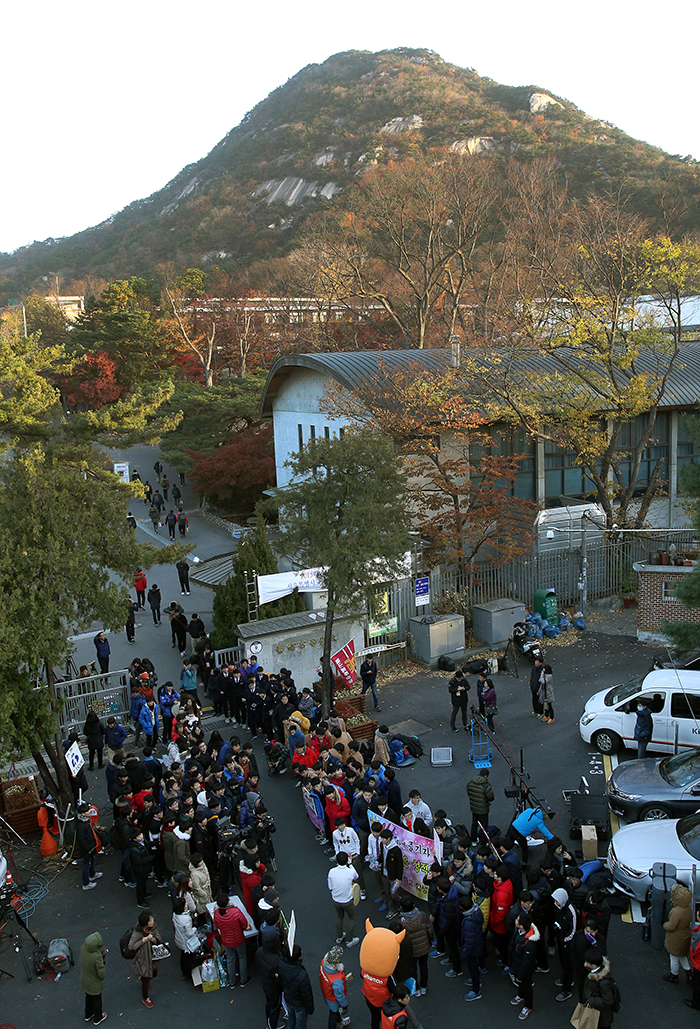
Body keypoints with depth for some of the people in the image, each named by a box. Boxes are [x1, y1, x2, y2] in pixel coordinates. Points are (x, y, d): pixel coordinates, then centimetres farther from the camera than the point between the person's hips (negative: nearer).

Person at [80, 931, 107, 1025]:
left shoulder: (83, 948, -24)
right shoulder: (97, 956, -42)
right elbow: (101, 973, -31)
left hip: (85, 981, 5)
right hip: (95, 984, -5)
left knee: (88, 997, 32)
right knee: (97, 1000, 23)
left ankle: (88, 1015, 55)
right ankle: (97, 1018, 46)